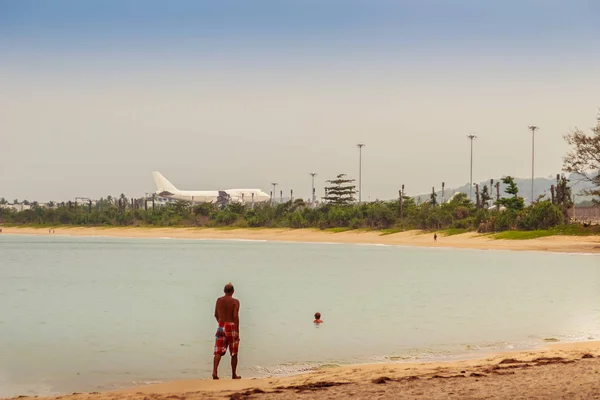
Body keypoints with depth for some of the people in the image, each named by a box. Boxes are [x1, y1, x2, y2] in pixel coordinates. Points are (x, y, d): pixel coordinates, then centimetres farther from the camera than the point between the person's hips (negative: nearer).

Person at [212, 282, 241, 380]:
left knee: (218, 351, 0)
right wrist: (237, 330, -12)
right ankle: (234, 374, 15)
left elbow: (216, 315, 13)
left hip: (221, 327, 3)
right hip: (231, 326, -3)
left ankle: (214, 372, -20)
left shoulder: (219, 300, 6)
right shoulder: (235, 301, -7)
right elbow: (235, 316, -15)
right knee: (234, 353, 10)